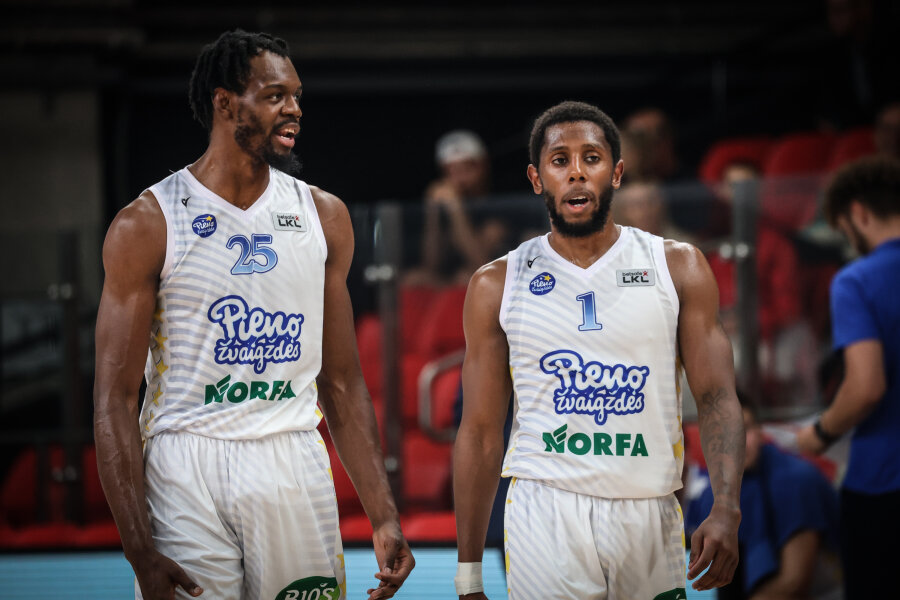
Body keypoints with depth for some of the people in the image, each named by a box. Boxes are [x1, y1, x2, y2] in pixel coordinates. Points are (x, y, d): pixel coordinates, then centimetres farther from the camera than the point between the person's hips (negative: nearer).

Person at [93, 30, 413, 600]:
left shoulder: (325, 217, 9)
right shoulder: (146, 226, -4)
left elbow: (342, 382, 13)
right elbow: (116, 398, -6)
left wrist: (384, 516, 5)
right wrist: (140, 552, -14)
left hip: (295, 467, 3)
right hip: (185, 472, -3)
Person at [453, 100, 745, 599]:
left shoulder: (678, 269, 5)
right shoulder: (496, 285, 5)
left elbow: (716, 397, 0)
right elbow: (480, 432, 6)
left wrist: (725, 512, -16)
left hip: (651, 519, 1)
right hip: (545, 517, -1)